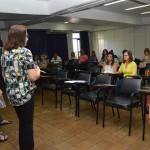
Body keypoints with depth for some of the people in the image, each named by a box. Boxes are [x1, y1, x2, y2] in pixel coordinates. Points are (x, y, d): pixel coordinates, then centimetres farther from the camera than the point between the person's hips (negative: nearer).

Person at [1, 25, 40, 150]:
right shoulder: (25, 52, -15)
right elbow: (33, 77, -19)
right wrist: (38, 70, 0)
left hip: (11, 95, 8)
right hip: (25, 94, -8)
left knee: (22, 123, 23)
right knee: (27, 125, 8)